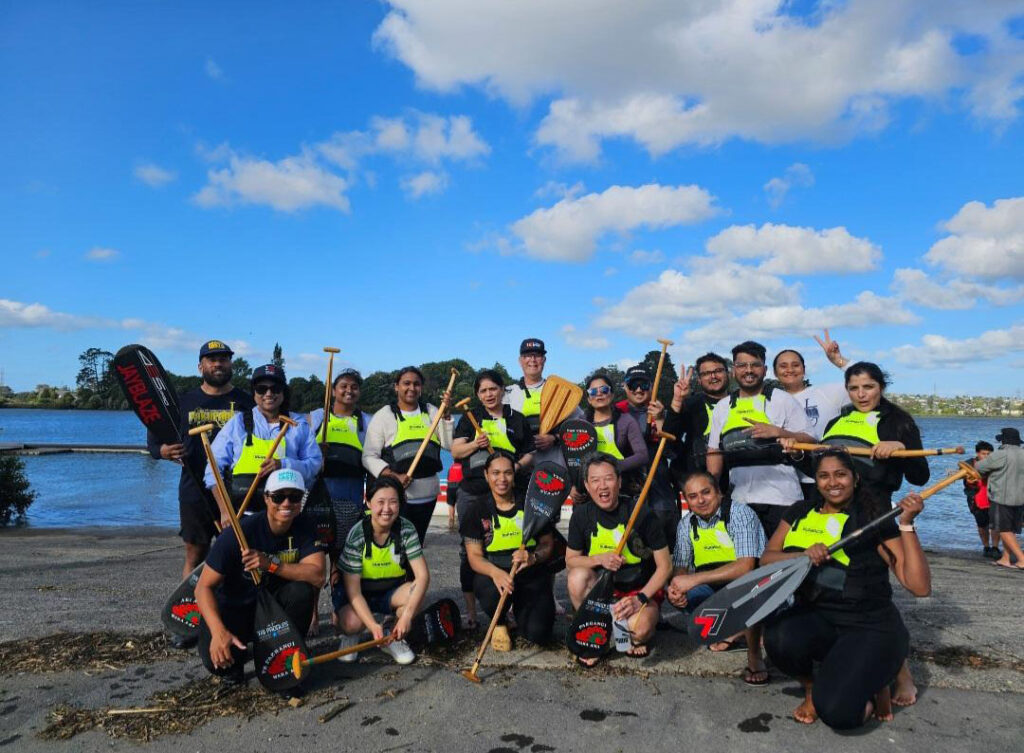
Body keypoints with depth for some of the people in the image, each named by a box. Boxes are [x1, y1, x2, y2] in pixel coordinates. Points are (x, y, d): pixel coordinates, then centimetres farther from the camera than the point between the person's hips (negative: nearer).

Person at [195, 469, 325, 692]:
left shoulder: (304, 530, -12)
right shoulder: (240, 532, -23)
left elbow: (317, 576, -25)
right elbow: (204, 587, -22)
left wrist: (271, 564, -36)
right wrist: (218, 631, -36)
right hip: (233, 607, -3)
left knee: (302, 590, -28)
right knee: (217, 661, -30)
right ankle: (236, 656, 9)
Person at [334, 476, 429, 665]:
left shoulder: (407, 530, -17)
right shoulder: (356, 536, -23)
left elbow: (423, 575, -23)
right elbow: (353, 591, -22)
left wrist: (407, 615, -37)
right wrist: (373, 625, -35)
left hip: (391, 592, 2)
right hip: (359, 594, -2)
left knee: (415, 592, -30)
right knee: (351, 623, -34)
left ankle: (394, 639, -1)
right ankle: (351, 636, 7)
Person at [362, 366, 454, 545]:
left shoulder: (431, 412, 9)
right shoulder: (384, 415, -1)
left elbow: (450, 444, -2)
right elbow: (369, 456, -6)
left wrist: (446, 414, -11)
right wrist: (394, 477, -20)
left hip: (428, 495, 4)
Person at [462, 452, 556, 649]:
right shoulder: (477, 510, -2)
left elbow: (548, 544, 5)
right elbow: (474, 556, -7)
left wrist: (533, 557, -20)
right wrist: (495, 572, -29)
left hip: (531, 574, 1)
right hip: (492, 572, -1)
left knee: (538, 633, -19)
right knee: (495, 591, -37)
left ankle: (519, 609, 19)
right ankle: (499, 624, 1)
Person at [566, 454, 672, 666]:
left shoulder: (642, 514, -16)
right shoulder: (581, 515, -7)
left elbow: (665, 566, -11)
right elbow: (570, 560, 0)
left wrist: (640, 598, -24)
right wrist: (600, 559, -21)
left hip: (643, 590, -3)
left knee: (639, 628, -34)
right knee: (578, 576, -29)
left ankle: (639, 638, 6)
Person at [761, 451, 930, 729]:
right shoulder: (800, 513, 9)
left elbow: (920, 587, -10)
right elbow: (767, 558, 1)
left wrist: (906, 525, -16)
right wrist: (803, 555, -18)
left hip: (870, 626, -3)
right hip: (816, 619, 3)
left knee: (837, 712, -25)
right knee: (778, 636, -32)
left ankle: (870, 682, 12)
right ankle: (811, 688, 4)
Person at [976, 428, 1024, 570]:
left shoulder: (1001, 455, -16)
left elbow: (980, 467, -8)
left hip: (1002, 498, -8)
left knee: (1004, 530, 1)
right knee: (1010, 530, 16)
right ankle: (1005, 559, 19)